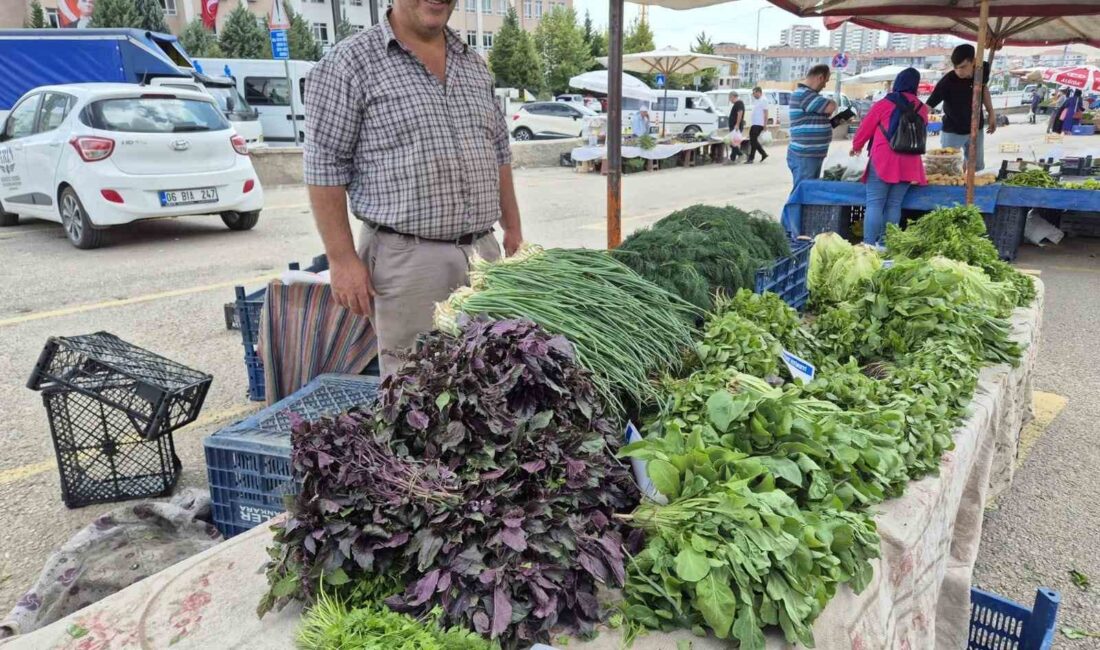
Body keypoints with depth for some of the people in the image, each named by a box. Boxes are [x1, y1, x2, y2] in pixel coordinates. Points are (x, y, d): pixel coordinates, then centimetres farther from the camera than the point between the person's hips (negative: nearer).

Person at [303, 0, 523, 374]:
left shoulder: (475, 64, 14)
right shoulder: (351, 62, -5)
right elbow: (326, 165, -7)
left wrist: (513, 230, 16)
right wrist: (342, 258, -12)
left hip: (483, 254, 6)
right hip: (407, 260, -6)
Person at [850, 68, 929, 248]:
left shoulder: (884, 104, -3)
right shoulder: (922, 109, 9)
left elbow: (865, 128, 4)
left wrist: (856, 146, 21)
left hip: (883, 161, -4)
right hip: (908, 165, 4)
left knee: (874, 203, -4)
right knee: (894, 205, 7)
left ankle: (870, 244, -10)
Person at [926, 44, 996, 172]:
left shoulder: (983, 69, -13)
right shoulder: (947, 81, -28)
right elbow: (928, 106, -33)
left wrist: (991, 113, 9)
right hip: (952, 131, -4)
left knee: (978, 168, 18)